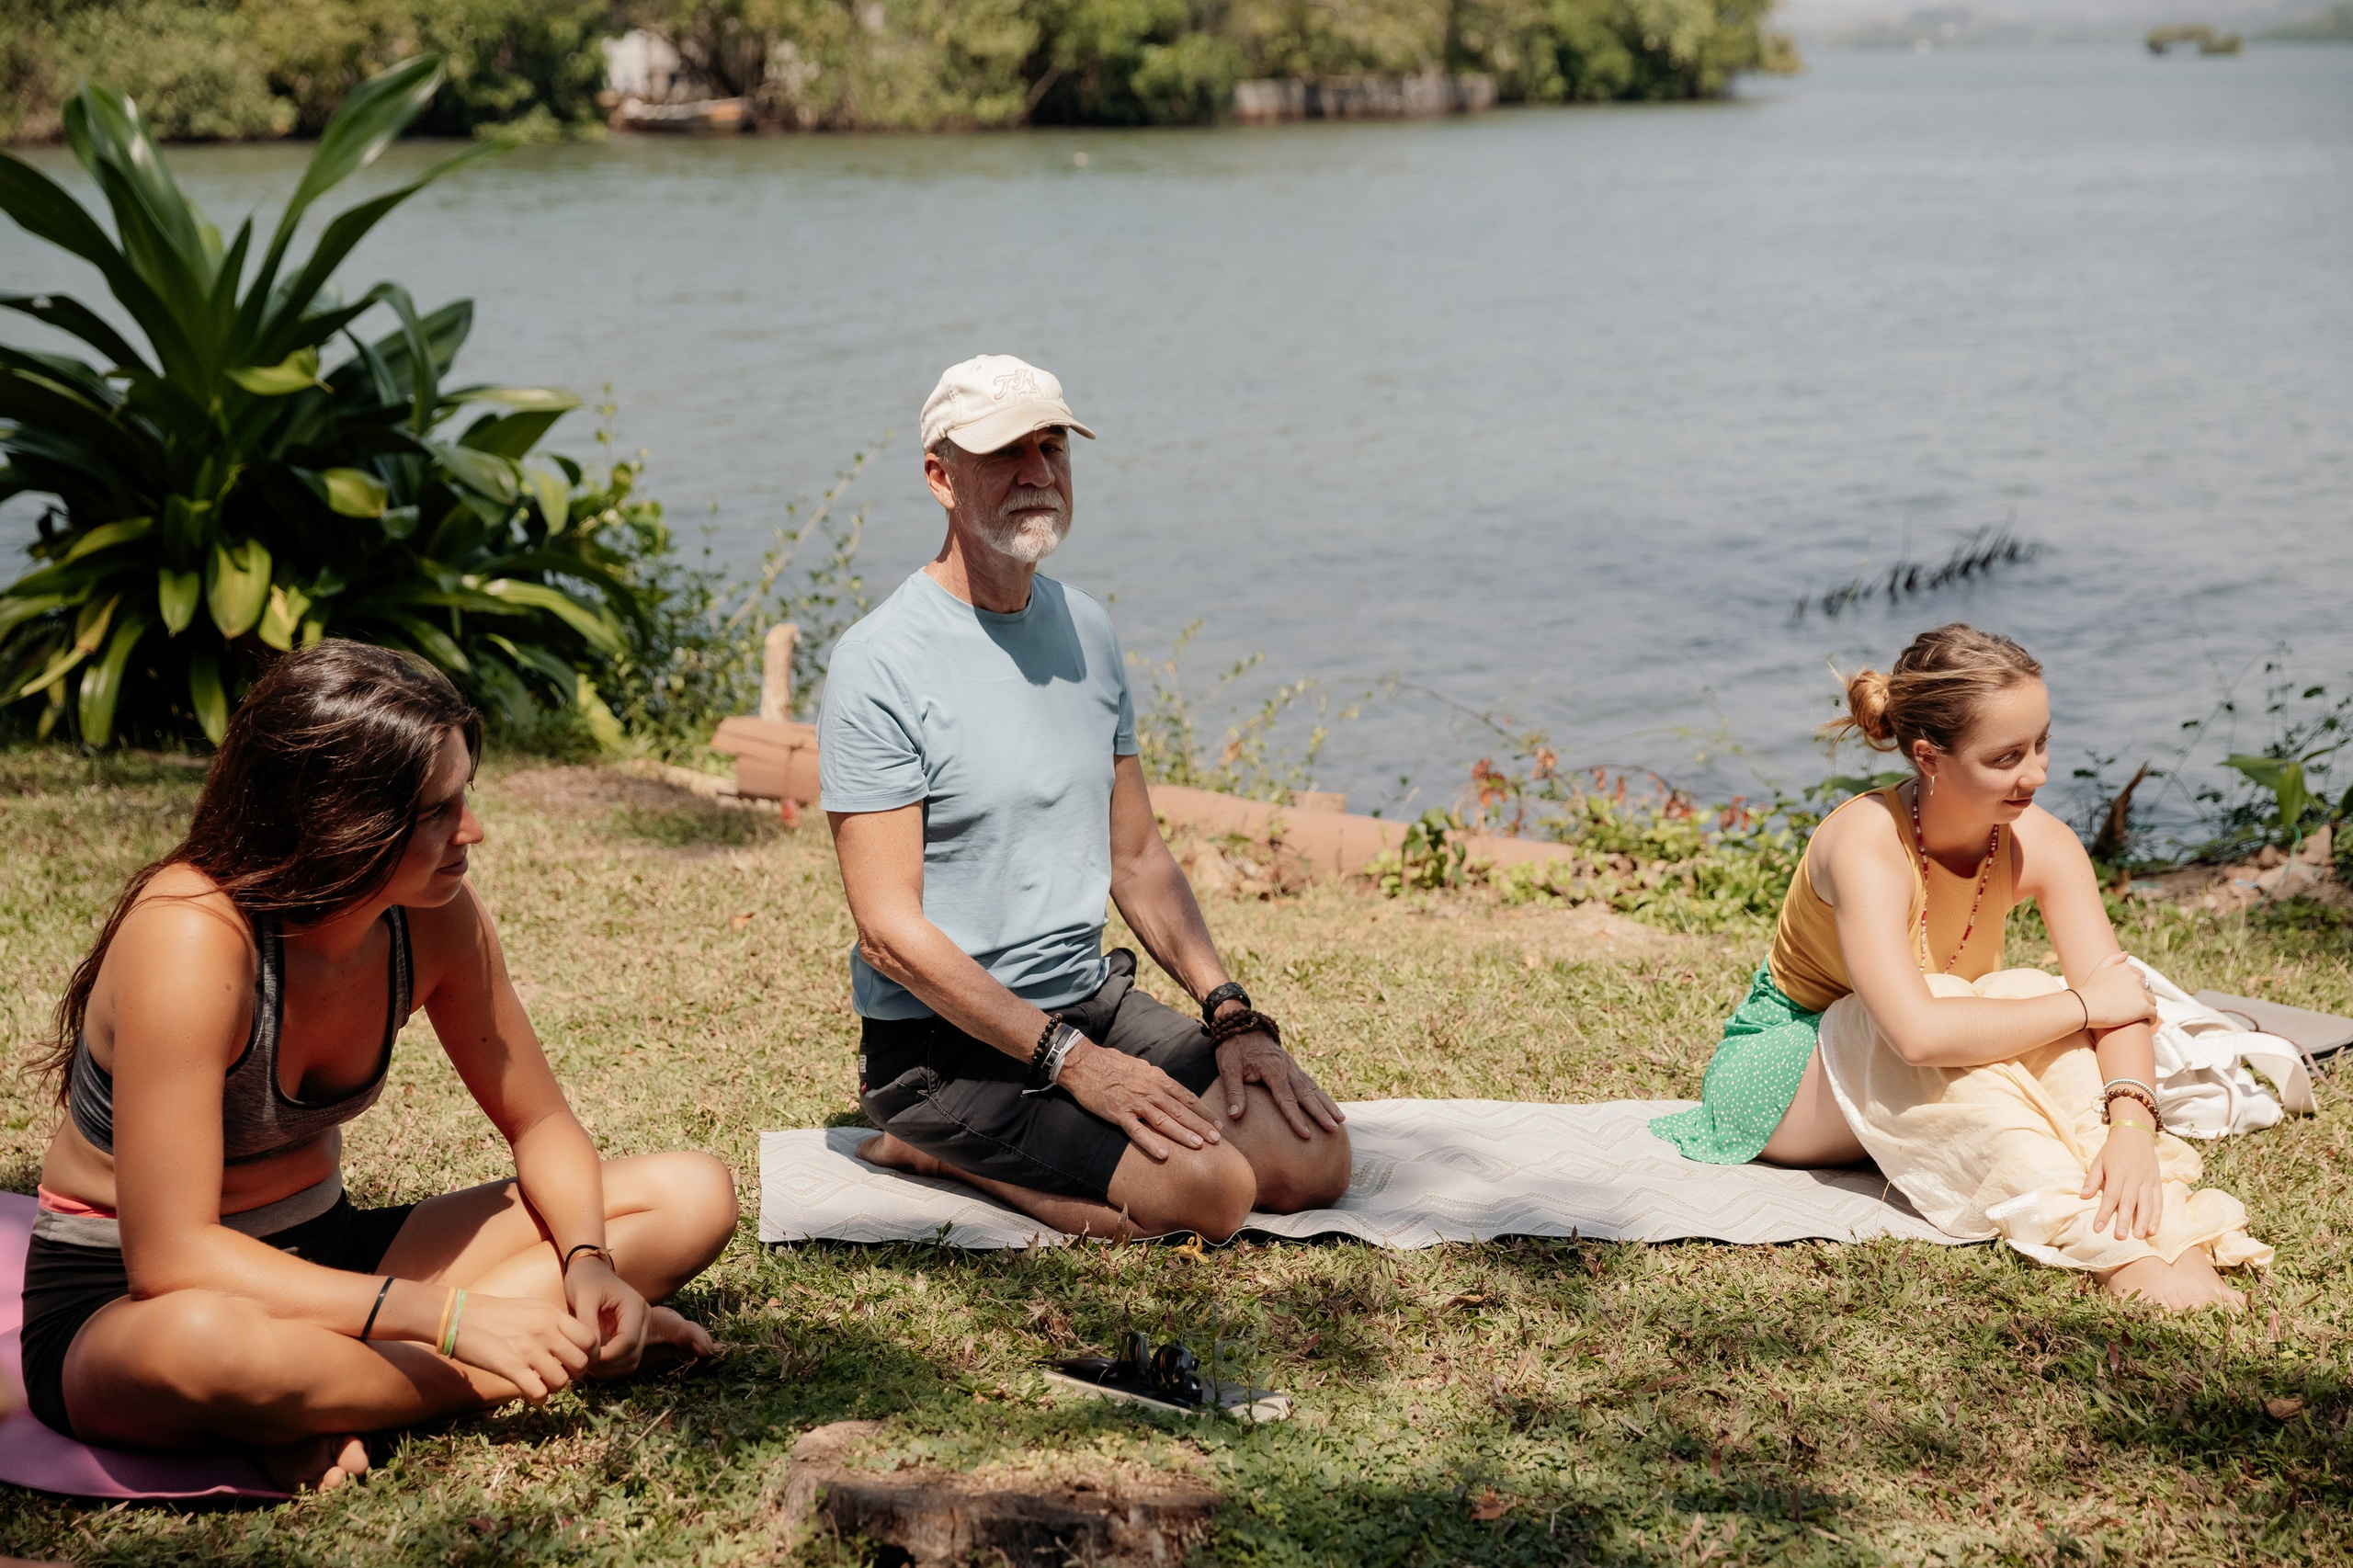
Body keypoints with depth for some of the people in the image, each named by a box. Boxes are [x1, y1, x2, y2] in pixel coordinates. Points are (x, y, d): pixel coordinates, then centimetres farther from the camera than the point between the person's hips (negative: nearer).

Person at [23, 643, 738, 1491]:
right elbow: (169, 1259, -32)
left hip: (321, 1259, 7)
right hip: (120, 1309, -7)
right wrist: (442, 1314, -33)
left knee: (692, 1196, -6)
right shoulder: (190, 938, -28)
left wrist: (588, 1261, -16)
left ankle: (328, 1412, -16)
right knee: (202, 1346, -45)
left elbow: (540, 1124, 5)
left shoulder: (432, 916, -9)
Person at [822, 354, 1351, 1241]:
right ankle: (929, 1144, -3)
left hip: (1096, 998, 8)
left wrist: (1231, 1013, 0)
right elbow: (891, 931, -18)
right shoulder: (881, 663, -15)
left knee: (1315, 1159, -7)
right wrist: (1070, 1060, -23)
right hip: (947, 1036, -7)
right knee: (1207, 1187, -25)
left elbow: (1137, 858, 15)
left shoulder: (1086, 631, 9)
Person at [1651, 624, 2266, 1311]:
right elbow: (1917, 1031, -46)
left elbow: (2118, 998, -26)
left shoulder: (2043, 845, -17)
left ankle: (2171, 1235, -38)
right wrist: (2084, 1003, -36)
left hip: (1929, 1098, 5)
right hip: (1785, 1069, -5)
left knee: (2031, 1008, -28)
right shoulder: (1867, 843, -33)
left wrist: (2131, 1127, -45)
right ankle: (2109, 1250, -42)